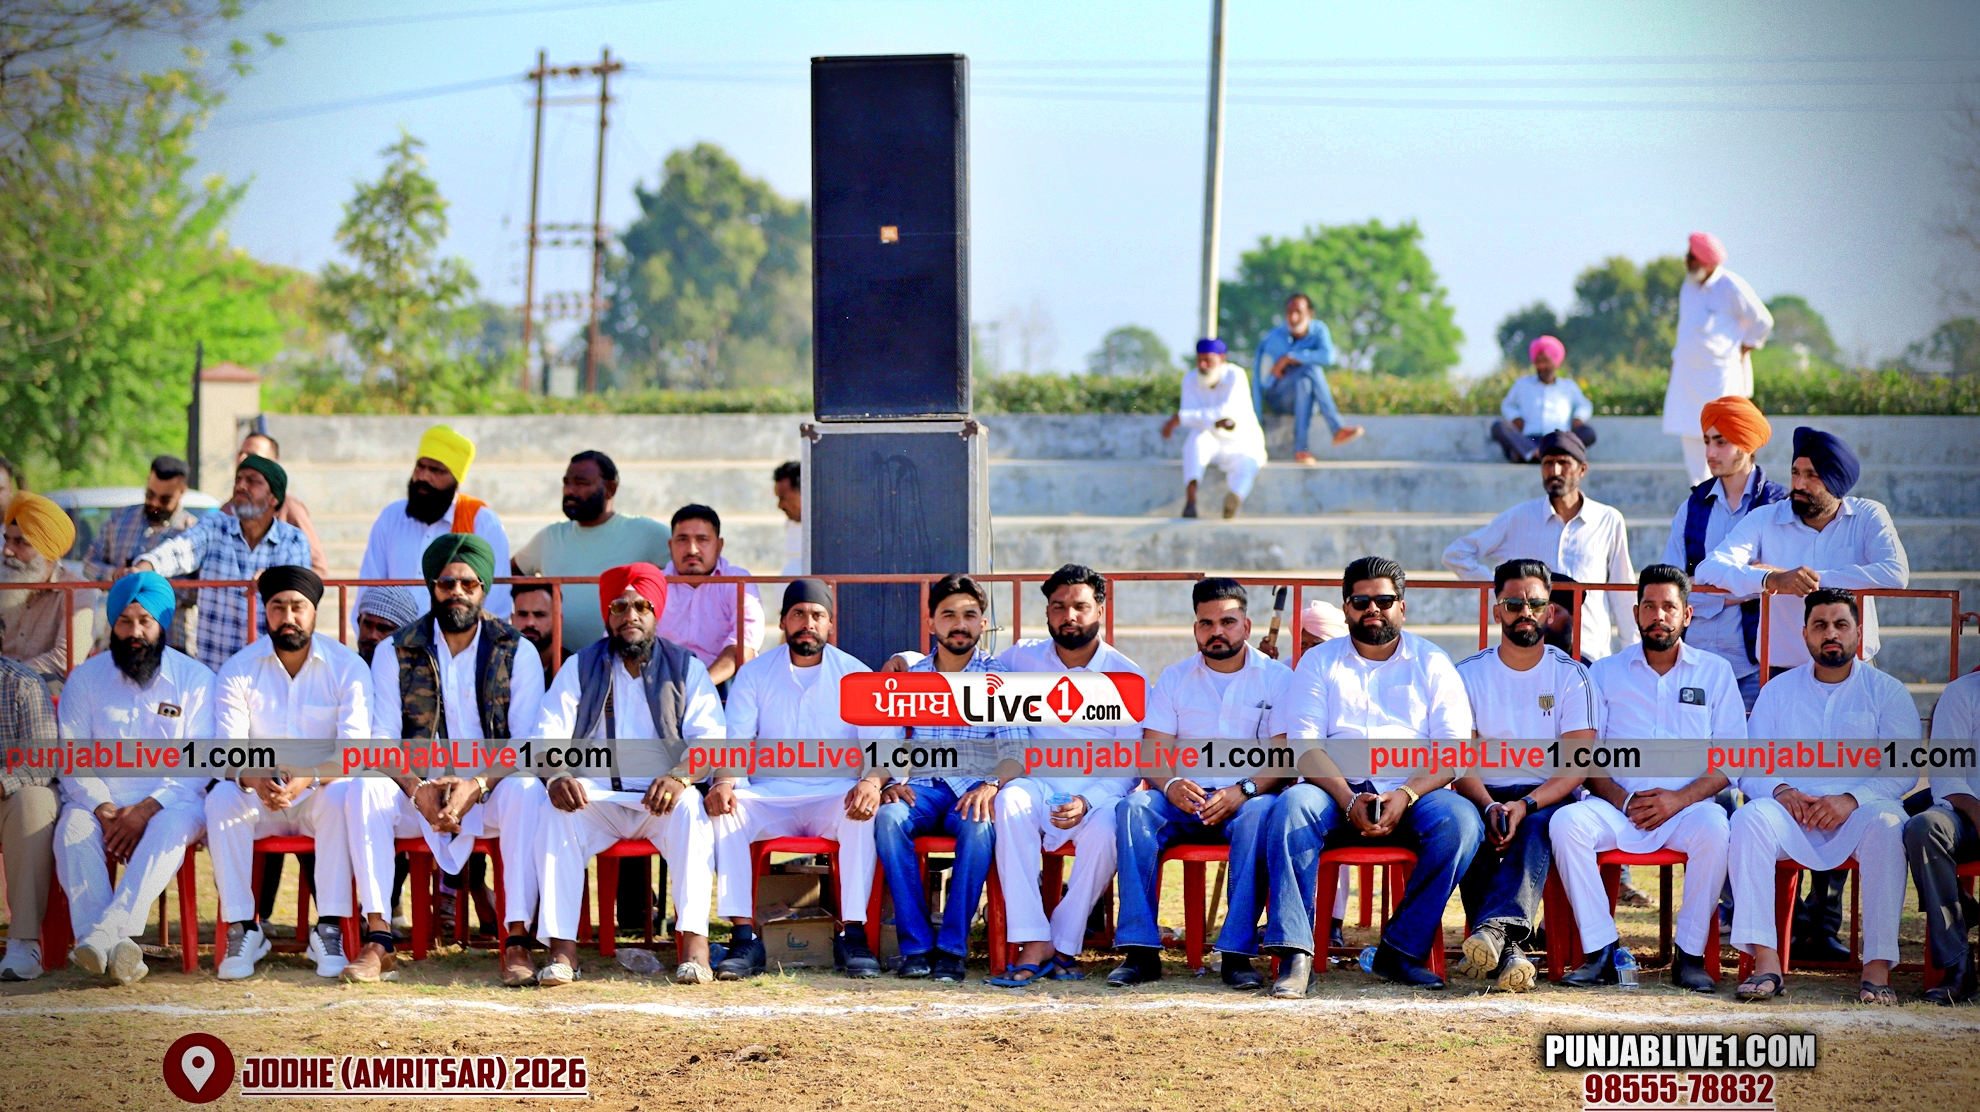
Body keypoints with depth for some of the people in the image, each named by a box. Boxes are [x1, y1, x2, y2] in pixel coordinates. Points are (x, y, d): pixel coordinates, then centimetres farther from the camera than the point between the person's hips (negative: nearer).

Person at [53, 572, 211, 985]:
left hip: (172, 801, -2)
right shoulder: (85, 679, 10)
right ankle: (114, 949, -47)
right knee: (72, 830, -32)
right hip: (102, 800, 2)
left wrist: (147, 809, -18)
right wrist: (103, 808, -15)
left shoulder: (195, 680, 4)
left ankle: (101, 937, -52)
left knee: (169, 829, -37)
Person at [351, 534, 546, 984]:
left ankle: (516, 941, -34)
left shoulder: (517, 652, 2)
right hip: (417, 792, 1)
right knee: (364, 791, -29)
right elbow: (382, 742, -2)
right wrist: (417, 789, -22)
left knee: (526, 791, -34)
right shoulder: (396, 652, 4)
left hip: (489, 792, -1)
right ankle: (377, 943, -32)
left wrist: (476, 786, -24)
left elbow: (528, 743, -6)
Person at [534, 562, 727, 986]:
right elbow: (549, 733, 2)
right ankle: (561, 948, -36)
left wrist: (680, 776, -25)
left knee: (691, 806, -34)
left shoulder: (686, 668, 10)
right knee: (556, 812, -31)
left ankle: (694, 943, -40)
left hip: (660, 799, -1)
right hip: (595, 796, 1)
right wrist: (557, 775, -22)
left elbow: (710, 736, -2)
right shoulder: (580, 667, 13)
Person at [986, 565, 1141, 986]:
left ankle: (1065, 945, -21)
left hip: (1098, 792, -1)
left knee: (1105, 829, -37)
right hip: (1037, 784, 1)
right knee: (1011, 802, -35)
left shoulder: (1126, 675, 3)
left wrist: (1086, 803, -19)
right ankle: (1034, 944, -38)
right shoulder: (1022, 658, 10)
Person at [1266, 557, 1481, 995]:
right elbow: (1304, 745, 0)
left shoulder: (1432, 664, 12)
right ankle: (1294, 954, -35)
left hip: (1413, 795, 0)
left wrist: (1406, 796, -18)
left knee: (1461, 821, -30)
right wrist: (1349, 800, -18)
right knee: (1293, 806, -32)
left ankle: (1401, 950, -23)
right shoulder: (1319, 663, 12)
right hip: (1339, 794, 0)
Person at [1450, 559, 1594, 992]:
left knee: (1538, 827, -36)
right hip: (1485, 794, 1)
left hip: (1548, 798, -1)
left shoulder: (1571, 676, 5)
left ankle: (1495, 929, -58)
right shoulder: (1469, 675, 9)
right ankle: (1507, 949, -47)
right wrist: (1489, 806, -21)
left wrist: (1526, 804, -22)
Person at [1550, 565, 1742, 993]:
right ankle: (1601, 951, -25)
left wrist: (1679, 799, -11)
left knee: (1714, 827, -36)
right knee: (1567, 822, -30)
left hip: (1687, 808, -1)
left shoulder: (1715, 672, 14)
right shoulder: (1605, 673, 16)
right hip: (1617, 808, 1)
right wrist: (1624, 801, -10)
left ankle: (1690, 954, -24)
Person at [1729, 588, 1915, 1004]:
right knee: (1749, 818, -30)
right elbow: (1750, 768, 10)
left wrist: (1852, 799, -20)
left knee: (1886, 825, -36)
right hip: (1794, 814, 2)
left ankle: (1878, 967, -36)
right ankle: (1765, 961, -35)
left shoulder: (1886, 690, 9)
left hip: (1862, 811, -2)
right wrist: (1780, 791, -13)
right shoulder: (1778, 691, 16)